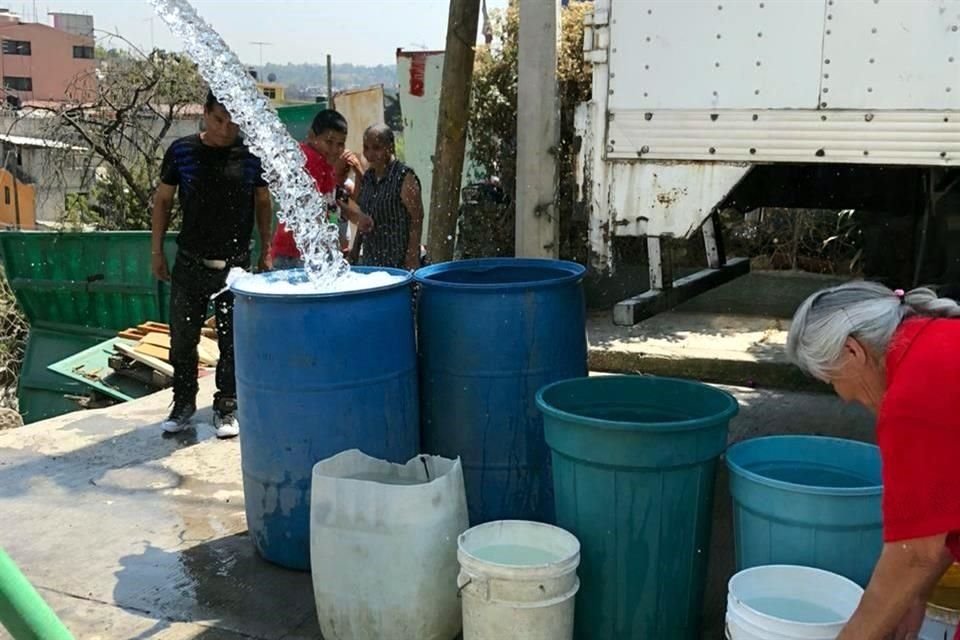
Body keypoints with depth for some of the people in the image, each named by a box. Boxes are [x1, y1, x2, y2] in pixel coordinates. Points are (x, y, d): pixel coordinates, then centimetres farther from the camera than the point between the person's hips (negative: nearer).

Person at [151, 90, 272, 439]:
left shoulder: (251, 154, -3)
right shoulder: (181, 151, -3)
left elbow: (262, 203, 7)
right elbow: (163, 200, 6)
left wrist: (266, 251, 6)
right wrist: (157, 251, 5)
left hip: (236, 264, 0)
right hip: (190, 263, 1)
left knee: (232, 341, 6)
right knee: (182, 338, 8)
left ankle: (226, 408, 20)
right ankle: (183, 404, 25)